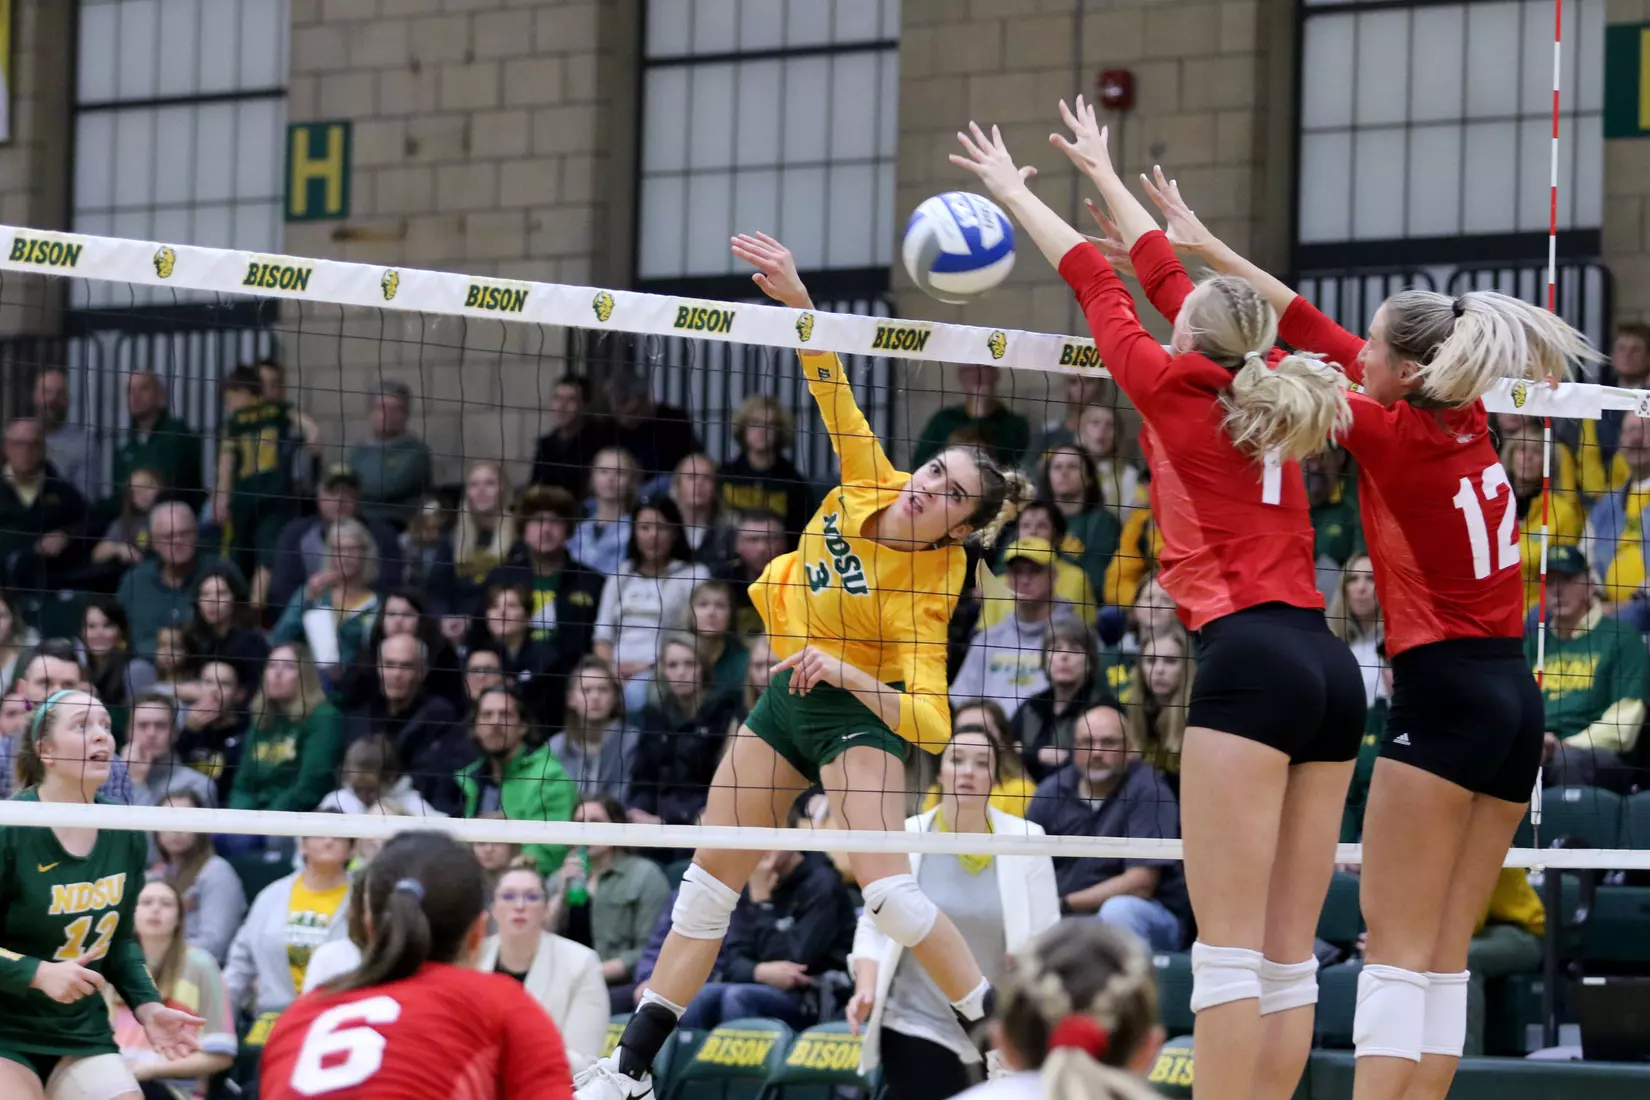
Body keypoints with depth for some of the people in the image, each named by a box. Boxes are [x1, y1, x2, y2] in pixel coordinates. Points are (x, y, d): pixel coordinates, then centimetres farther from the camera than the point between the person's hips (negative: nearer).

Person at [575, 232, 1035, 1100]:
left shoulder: (923, 590, -25)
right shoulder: (868, 481, -12)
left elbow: (931, 723, -31)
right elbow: (831, 384, -8)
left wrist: (851, 677, -44)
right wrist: (795, 297, -21)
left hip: (854, 714, -7)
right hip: (785, 699, 7)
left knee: (886, 890, -25)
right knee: (709, 885, 8)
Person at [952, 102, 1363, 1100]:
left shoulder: (1177, 389, 3)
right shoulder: (1272, 393, 18)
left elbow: (1095, 278, 16)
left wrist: (1012, 187, 31)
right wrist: (1104, 174, 43)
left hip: (1250, 657, -7)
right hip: (1330, 666, 7)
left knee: (1230, 946, -11)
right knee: (1289, 953, 5)